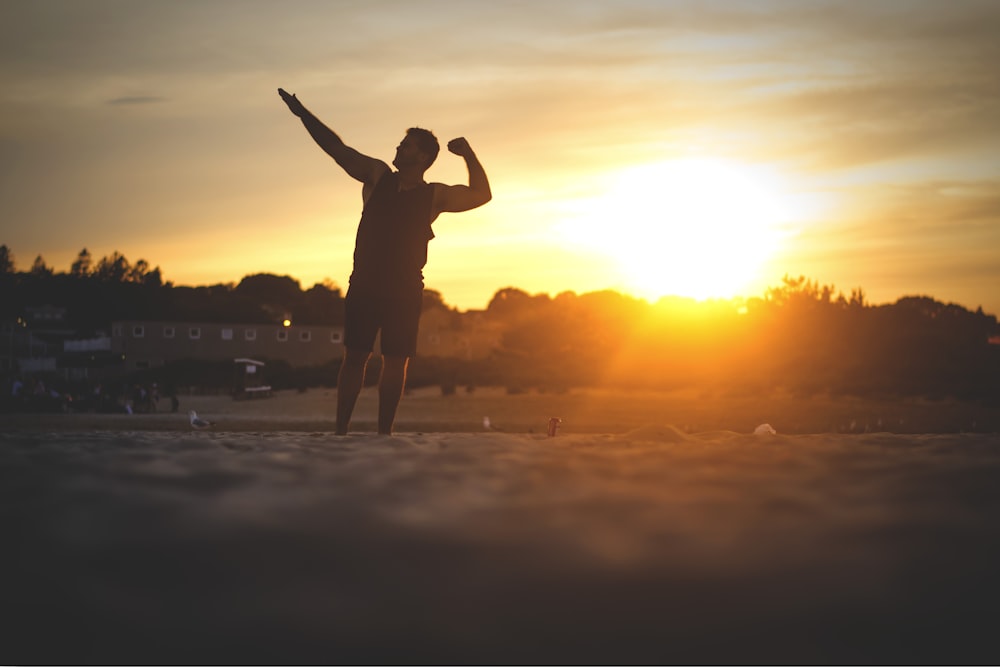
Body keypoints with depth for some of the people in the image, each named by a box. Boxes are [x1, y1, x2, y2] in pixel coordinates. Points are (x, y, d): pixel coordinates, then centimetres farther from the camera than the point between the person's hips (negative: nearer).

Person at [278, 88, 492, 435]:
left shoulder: (435, 195, 3)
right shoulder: (378, 176, 7)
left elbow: (481, 195, -2)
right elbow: (337, 148, 8)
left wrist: (468, 155, -11)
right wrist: (302, 113, 4)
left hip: (404, 289, -1)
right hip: (364, 285, 1)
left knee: (395, 362, -2)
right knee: (355, 356, -1)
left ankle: (384, 432, 4)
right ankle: (340, 429, 1)